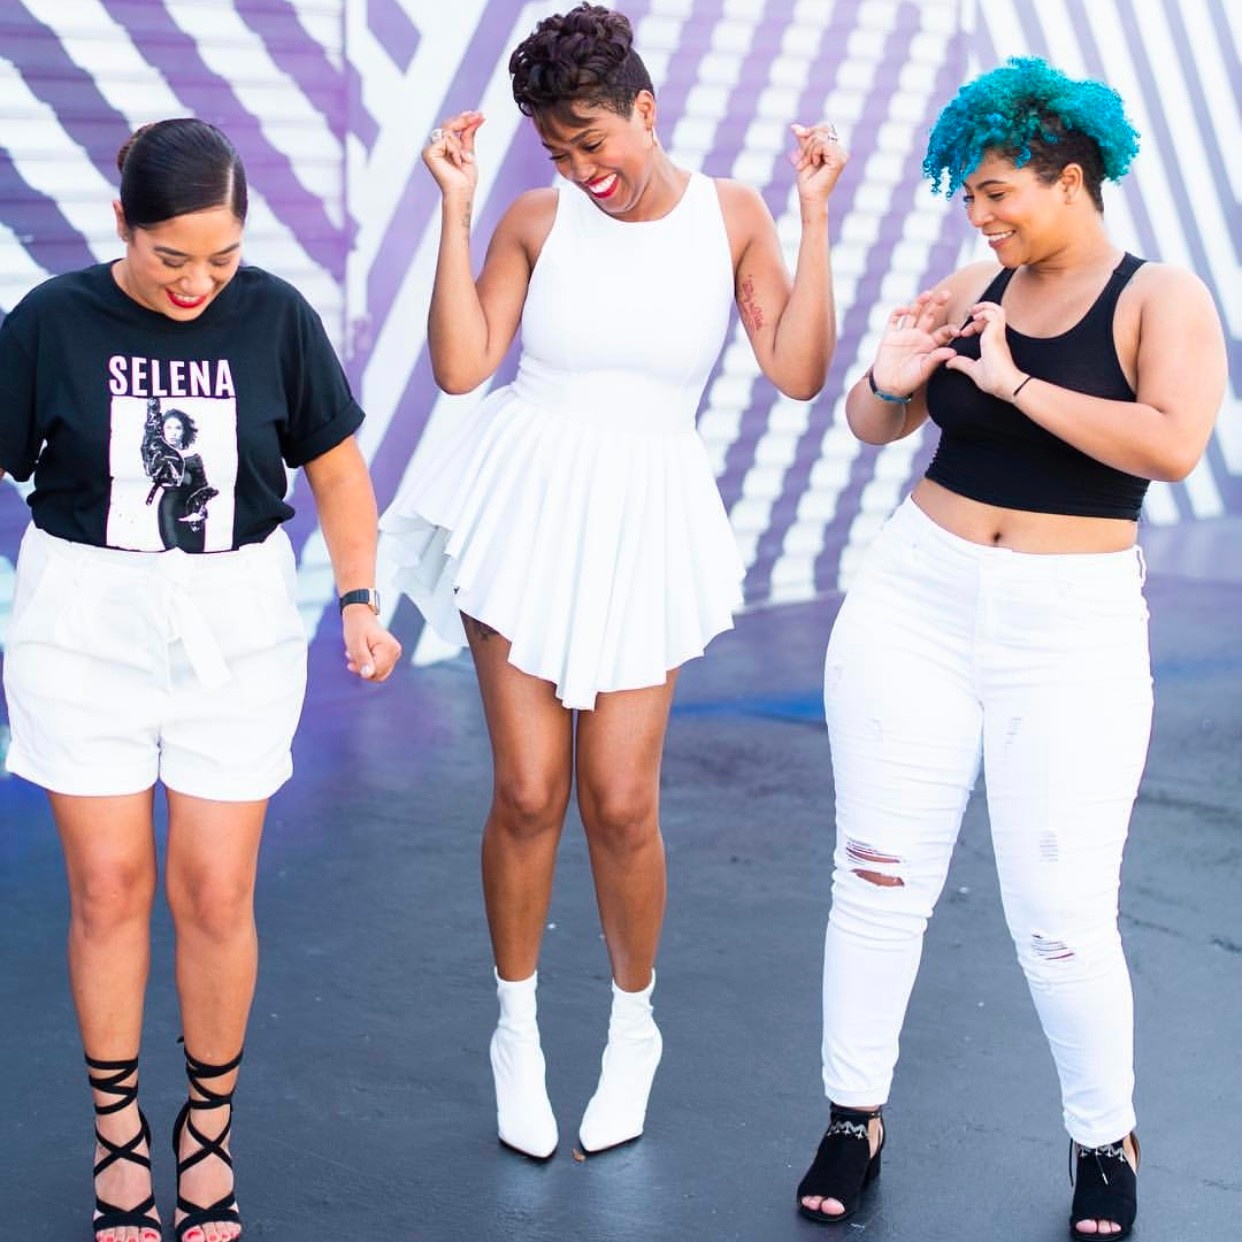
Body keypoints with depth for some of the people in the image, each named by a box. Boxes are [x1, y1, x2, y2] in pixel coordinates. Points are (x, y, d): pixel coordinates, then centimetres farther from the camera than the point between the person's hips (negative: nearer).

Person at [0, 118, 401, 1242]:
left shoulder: (275, 317, -5)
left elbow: (336, 466, 6)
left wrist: (360, 601, -2)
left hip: (236, 629, 1)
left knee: (215, 893, 2)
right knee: (110, 883, 4)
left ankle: (210, 1127, 23)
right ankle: (118, 1129, 22)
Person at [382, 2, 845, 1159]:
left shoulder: (730, 215, 1)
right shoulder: (537, 221, -1)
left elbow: (797, 372, -7)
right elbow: (460, 365, -8)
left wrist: (814, 218, -11)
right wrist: (455, 209, -9)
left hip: (642, 523, 0)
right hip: (524, 504, 0)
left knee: (620, 805, 0)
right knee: (528, 794, 1)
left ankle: (633, 1026, 25)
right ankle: (516, 1029, 22)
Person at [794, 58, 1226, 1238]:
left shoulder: (1161, 299, -6)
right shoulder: (971, 291, 5)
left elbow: (1173, 443, -24)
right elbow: (868, 427, 12)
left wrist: (1018, 385, -23)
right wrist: (890, 380, -9)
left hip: (1071, 633, -4)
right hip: (915, 603, 4)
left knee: (1062, 918, -2)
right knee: (878, 873, 7)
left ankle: (1106, 1142, 21)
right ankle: (853, 1118, 23)